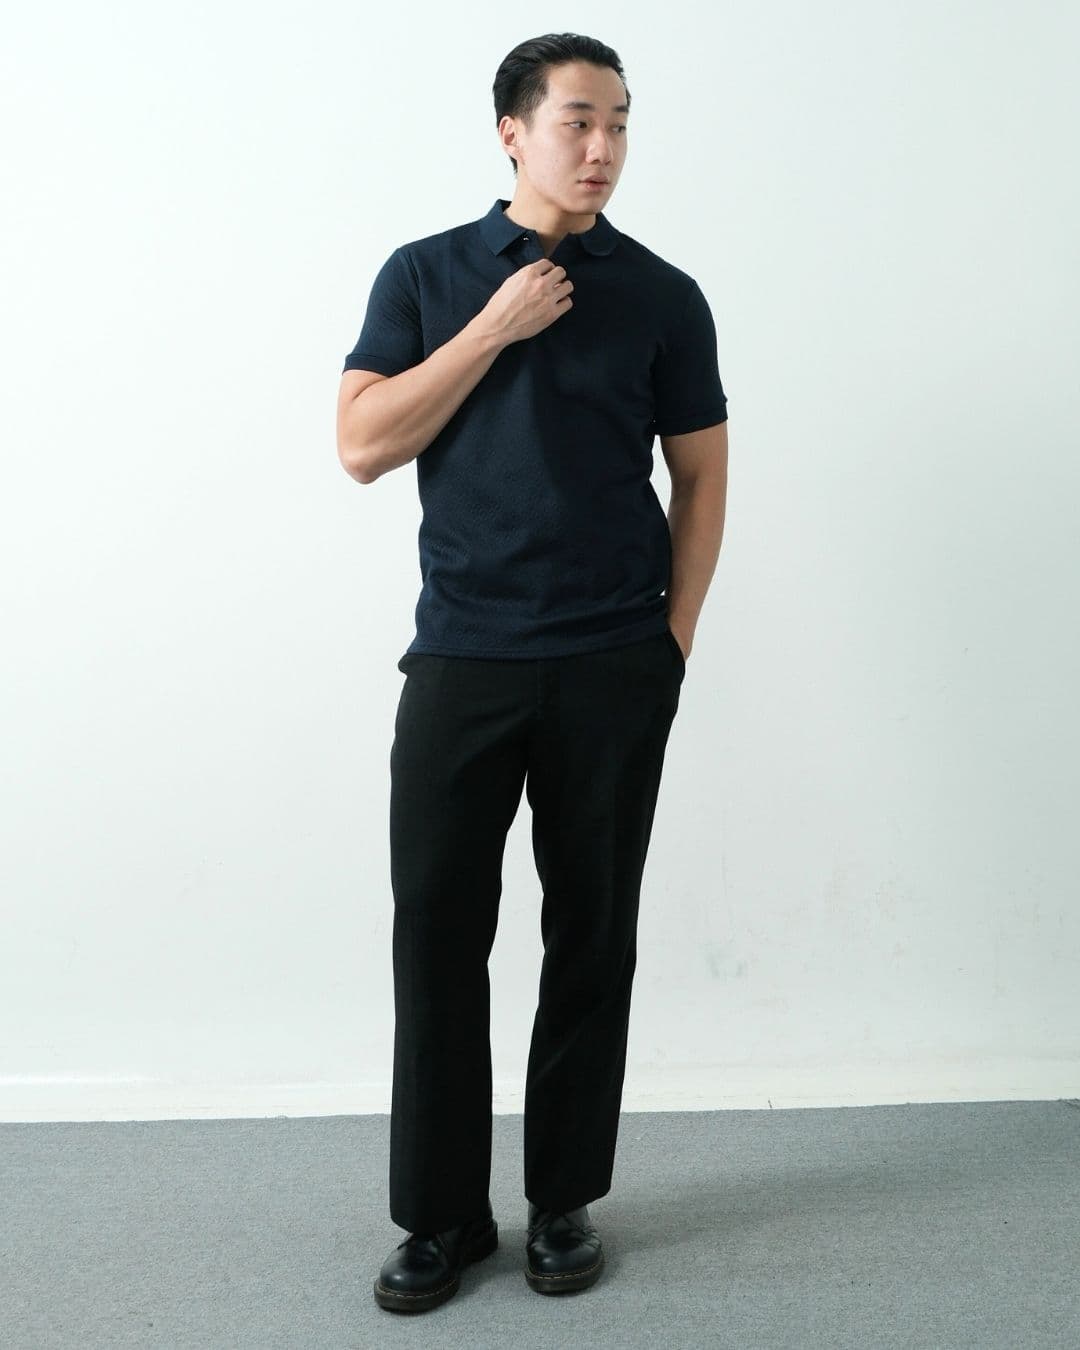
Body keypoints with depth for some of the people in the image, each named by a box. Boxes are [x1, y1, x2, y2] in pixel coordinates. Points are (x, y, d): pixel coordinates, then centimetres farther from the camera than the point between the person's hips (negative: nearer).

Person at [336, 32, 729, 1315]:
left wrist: (676, 635, 1)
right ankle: (439, 1212, 18)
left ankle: (565, 1198, 24)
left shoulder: (662, 296, 6)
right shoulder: (424, 274, 6)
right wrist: (494, 330, -9)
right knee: (437, 931, 1)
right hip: (461, 659, 0)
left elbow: (701, 476, 9)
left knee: (592, 937, 7)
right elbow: (362, 446, -3)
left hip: (613, 668, 1)